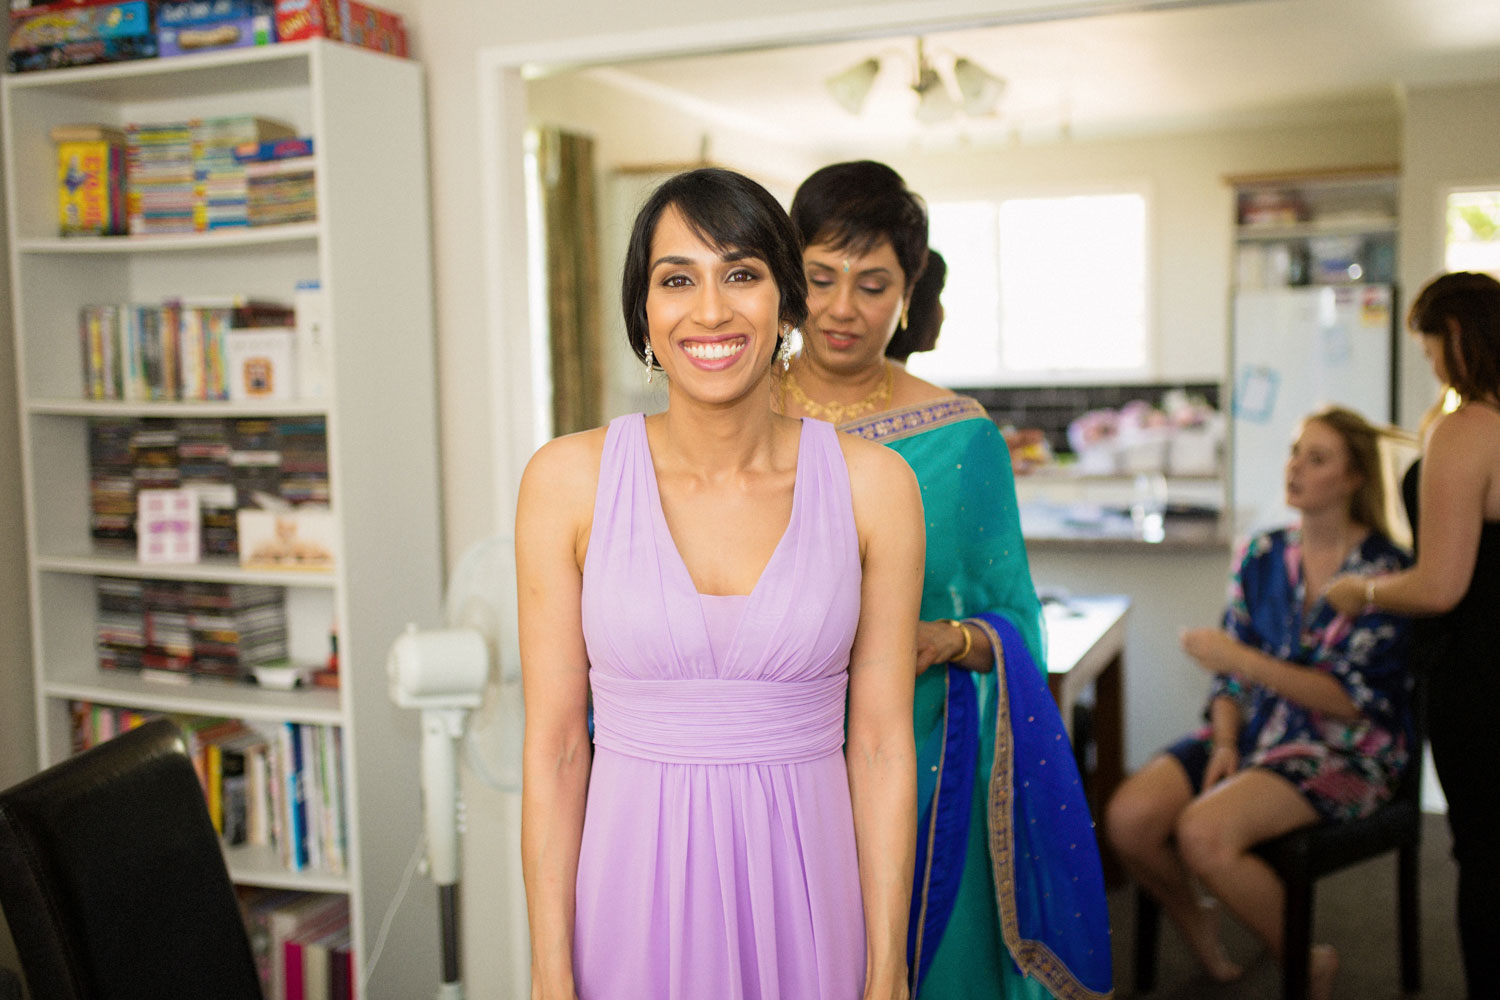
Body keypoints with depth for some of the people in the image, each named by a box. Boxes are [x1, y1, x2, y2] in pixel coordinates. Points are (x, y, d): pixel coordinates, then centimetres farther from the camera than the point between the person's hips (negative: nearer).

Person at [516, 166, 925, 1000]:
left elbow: (882, 745, -3)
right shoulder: (568, 479, -7)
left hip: (806, 894, 1)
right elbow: (554, 747, -4)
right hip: (636, 891, 0)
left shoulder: (871, 485, -6)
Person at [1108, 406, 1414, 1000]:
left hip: (1344, 751, -5)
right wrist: (1224, 742, -8)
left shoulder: (1383, 570, -7)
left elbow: (1351, 699, -14)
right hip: (1255, 730, 5)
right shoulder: (1263, 556, 9)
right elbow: (1231, 671, 10)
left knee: (1204, 831, -31)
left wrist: (1242, 659, -21)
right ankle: (1195, 921, 12)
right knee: (1127, 818, -20)